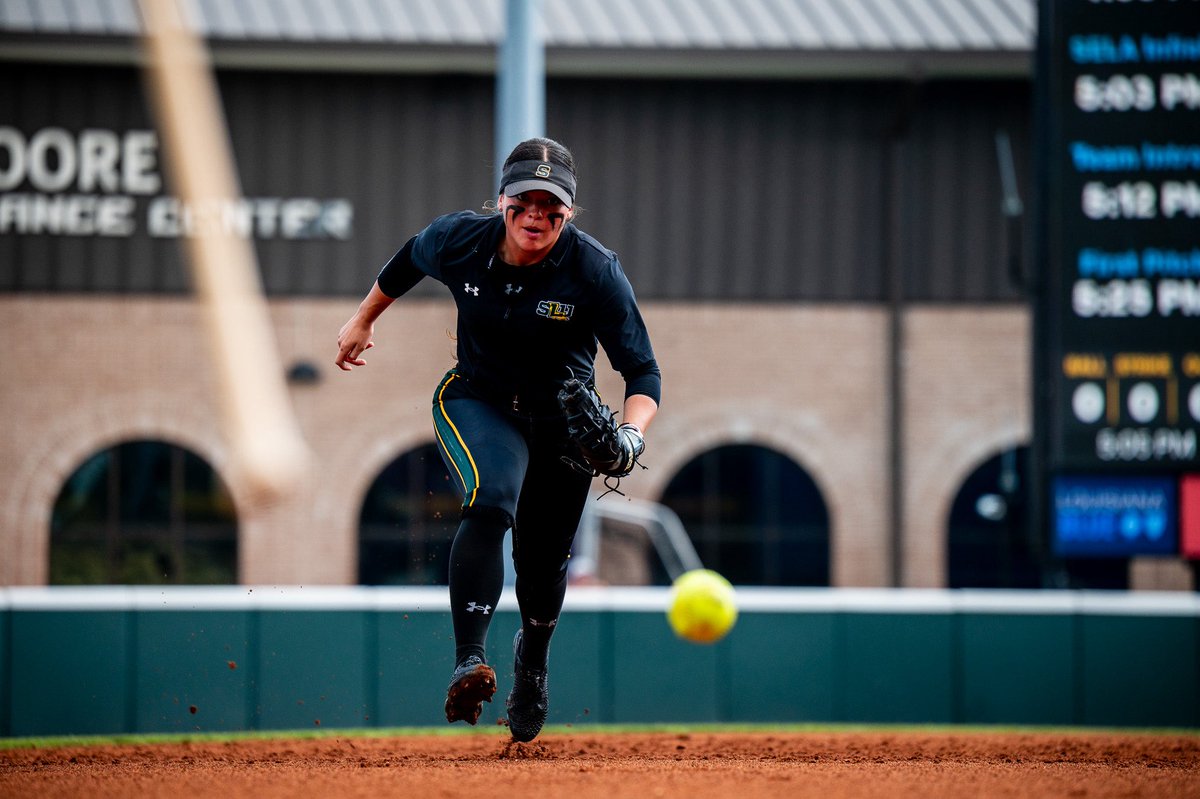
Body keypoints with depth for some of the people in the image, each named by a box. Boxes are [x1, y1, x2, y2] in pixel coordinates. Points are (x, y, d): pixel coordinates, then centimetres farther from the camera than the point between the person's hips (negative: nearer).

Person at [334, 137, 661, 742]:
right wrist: (363, 320, 20)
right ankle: (469, 661, -37)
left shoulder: (596, 271, -24)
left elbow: (643, 371, -23)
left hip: (563, 419, 0)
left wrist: (632, 433, -42)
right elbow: (411, 259, 8)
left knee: (545, 561, 10)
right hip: (477, 402, 0)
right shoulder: (459, 240, -17)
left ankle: (532, 658, 44)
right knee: (491, 502, -31)